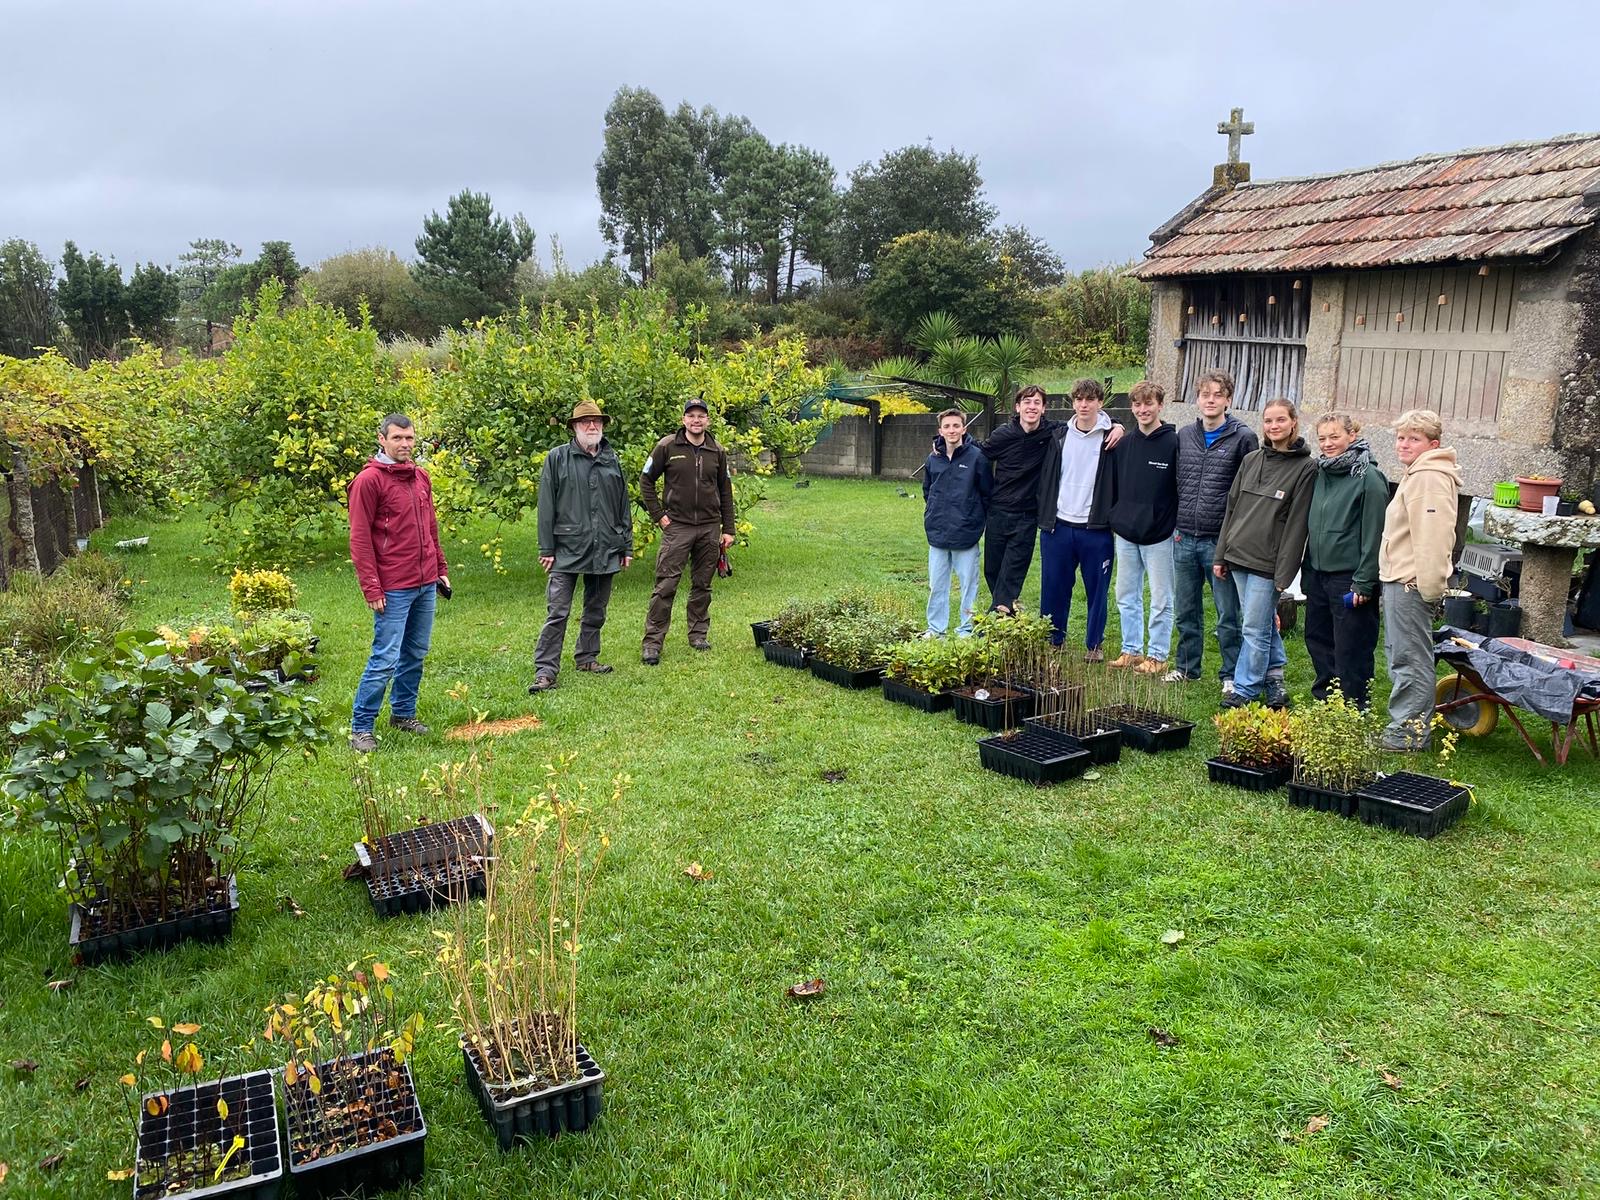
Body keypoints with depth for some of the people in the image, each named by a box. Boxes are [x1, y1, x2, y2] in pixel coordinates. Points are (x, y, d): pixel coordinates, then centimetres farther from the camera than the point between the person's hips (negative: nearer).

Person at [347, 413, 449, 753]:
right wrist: (371, 588, -15)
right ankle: (360, 727, 4)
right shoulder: (369, 480, -8)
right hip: (393, 589, -7)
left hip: (426, 584, 7)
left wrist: (441, 568, 18)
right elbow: (359, 539, -11)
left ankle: (403, 712, 29)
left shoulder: (421, 477, 13)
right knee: (385, 659, -6)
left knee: (416, 654, 14)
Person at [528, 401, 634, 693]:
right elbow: (546, 507, -2)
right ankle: (545, 670, -4)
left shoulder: (612, 460, 11)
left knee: (596, 612, 14)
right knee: (557, 613, -7)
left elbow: (623, 507, 16)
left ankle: (587, 657, 28)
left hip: (606, 552, 4)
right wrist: (546, 548, -6)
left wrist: (627, 546, 13)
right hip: (567, 551, -4)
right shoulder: (557, 458, 0)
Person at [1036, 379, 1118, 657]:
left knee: (1097, 588, 6)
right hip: (1058, 526, 2)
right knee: (1053, 587, 7)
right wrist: (1044, 516, 5)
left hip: (1096, 529, -2)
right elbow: (1045, 477, 9)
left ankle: (1094, 644, 21)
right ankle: (1052, 641, 20)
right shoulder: (1058, 435, 6)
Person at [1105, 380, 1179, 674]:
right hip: (1125, 534, 5)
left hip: (1159, 535, -5)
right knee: (1126, 596, 11)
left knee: (1161, 599, 3)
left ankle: (1157, 655, 12)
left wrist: (1180, 527, -9)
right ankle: (1131, 650, 22)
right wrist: (1114, 521, 12)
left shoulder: (1174, 443, -8)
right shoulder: (1123, 444, 8)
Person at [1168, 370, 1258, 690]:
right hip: (1184, 539, 5)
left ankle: (1231, 674, 14)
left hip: (1221, 541, -5)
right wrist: (1176, 525, 11)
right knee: (1186, 610, 14)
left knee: (1228, 614, 3)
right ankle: (1187, 666, 28)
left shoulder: (1243, 438, -5)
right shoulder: (1184, 436, 9)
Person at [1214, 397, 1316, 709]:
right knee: (1265, 625, 15)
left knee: (1254, 629, -1)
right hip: (1238, 556, 5)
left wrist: (1284, 573, -13)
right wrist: (1221, 555, 11)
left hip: (1267, 563, -5)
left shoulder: (1305, 468, -6)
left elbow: (1296, 524, -10)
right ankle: (1274, 682, 25)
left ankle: (1244, 689, 10)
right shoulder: (1251, 460, 11)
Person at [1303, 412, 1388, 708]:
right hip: (1317, 572, 8)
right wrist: (1307, 570, 13)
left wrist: (1364, 582, -16)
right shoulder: (1321, 472, 9)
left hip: (1349, 577, -7)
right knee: (1317, 639, 16)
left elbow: (1374, 534, -14)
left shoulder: (1369, 478, -12)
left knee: (1350, 650, -1)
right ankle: (1324, 699, 30)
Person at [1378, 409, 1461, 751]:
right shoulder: (1416, 474, 20)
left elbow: (1433, 536, -24)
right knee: (1400, 655, 16)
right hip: (1399, 581, 11)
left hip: (1411, 582, -11)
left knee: (1409, 658, -5)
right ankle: (1405, 725, 25)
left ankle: (1412, 731, 2)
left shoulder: (1430, 477, -16)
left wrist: (1429, 587, -24)